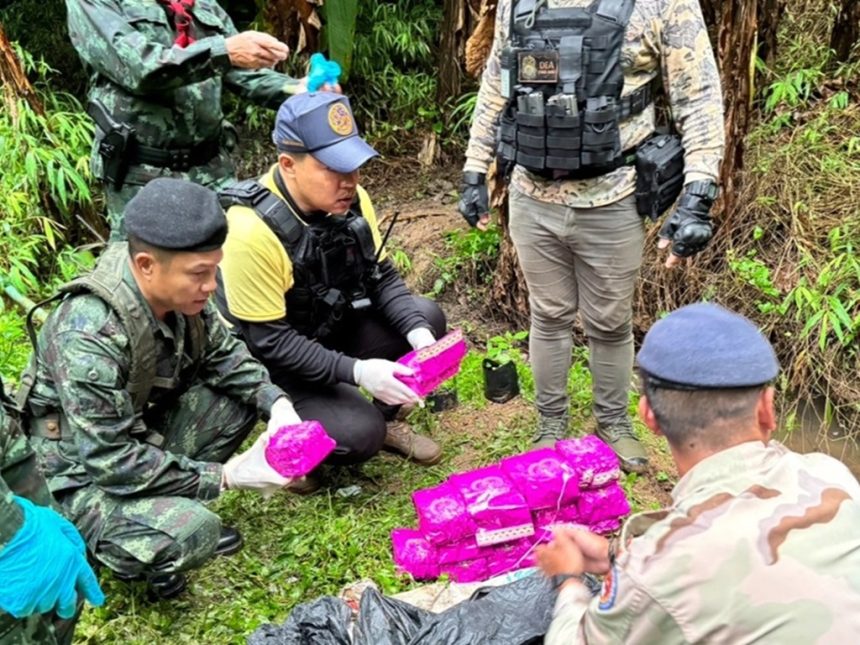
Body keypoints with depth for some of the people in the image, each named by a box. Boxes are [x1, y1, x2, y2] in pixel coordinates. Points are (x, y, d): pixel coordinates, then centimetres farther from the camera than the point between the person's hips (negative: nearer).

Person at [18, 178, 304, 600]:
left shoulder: (178, 294, -12)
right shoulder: (89, 335, -33)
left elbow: (224, 355, 4)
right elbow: (110, 460, -30)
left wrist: (277, 403, -14)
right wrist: (225, 477, -26)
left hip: (140, 440, 8)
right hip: (81, 475, -7)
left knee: (243, 396, -3)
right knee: (193, 533, -30)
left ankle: (174, 504, 5)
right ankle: (122, 551, 3)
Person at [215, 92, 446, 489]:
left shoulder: (349, 199, -10)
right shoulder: (252, 230, -30)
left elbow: (382, 277, -2)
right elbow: (270, 341, -27)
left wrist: (418, 333, -21)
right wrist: (357, 371, -34)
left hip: (335, 330, 7)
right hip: (274, 363, -7)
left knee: (426, 318, -9)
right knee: (359, 435, -25)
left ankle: (387, 420, 11)